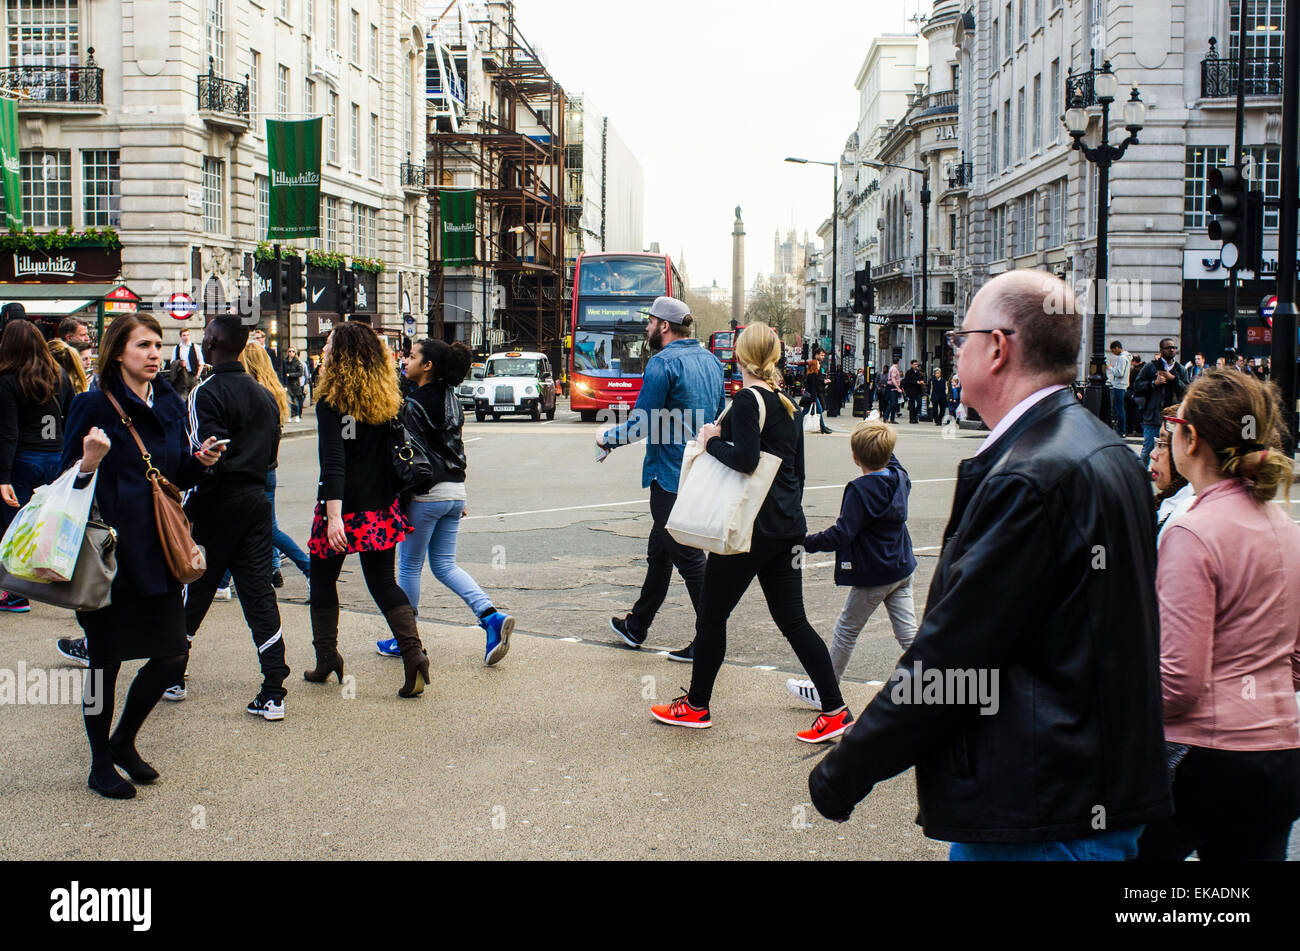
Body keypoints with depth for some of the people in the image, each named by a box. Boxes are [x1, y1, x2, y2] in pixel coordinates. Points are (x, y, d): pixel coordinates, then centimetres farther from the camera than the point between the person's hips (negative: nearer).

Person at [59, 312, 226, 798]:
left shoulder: (170, 405, 10)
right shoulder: (95, 405, -8)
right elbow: (67, 478, -6)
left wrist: (199, 461, -2)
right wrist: (89, 463, -26)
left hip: (157, 551, 6)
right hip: (109, 552, -6)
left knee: (172, 653, 6)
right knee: (105, 661, 4)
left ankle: (124, 742, 29)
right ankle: (101, 764, 22)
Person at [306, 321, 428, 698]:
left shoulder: (331, 402, -12)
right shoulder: (386, 400, 4)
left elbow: (333, 464, -19)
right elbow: (393, 455, 8)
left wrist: (334, 515, -23)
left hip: (344, 510, -5)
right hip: (381, 510, 5)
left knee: (323, 581, 14)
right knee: (383, 583, 10)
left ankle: (327, 659, 19)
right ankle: (413, 654, -7)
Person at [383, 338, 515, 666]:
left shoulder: (416, 402, -14)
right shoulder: (451, 399, 11)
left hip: (426, 493, -8)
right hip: (456, 491, 8)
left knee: (409, 566, 7)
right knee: (445, 564, 14)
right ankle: (491, 616, -4)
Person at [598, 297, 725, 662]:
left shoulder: (663, 363, -16)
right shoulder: (710, 360, 10)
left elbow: (640, 424, -16)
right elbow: (720, 416, 19)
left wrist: (607, 439, 1)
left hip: (671, 477, -9)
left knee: (688, 558, -2)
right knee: (660, 552, 19)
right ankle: (636, 626, 32)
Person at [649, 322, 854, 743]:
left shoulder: (747, 399, -12)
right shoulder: (787, 405, 13)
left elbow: (745, 457, -26)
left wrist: (711, 441, -10)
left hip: (749, 529, -8)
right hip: (788, 528, 8)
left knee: (711, 615, 7)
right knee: (793, 620, 10)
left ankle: (696, 707, 18)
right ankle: (835, 711, 7)